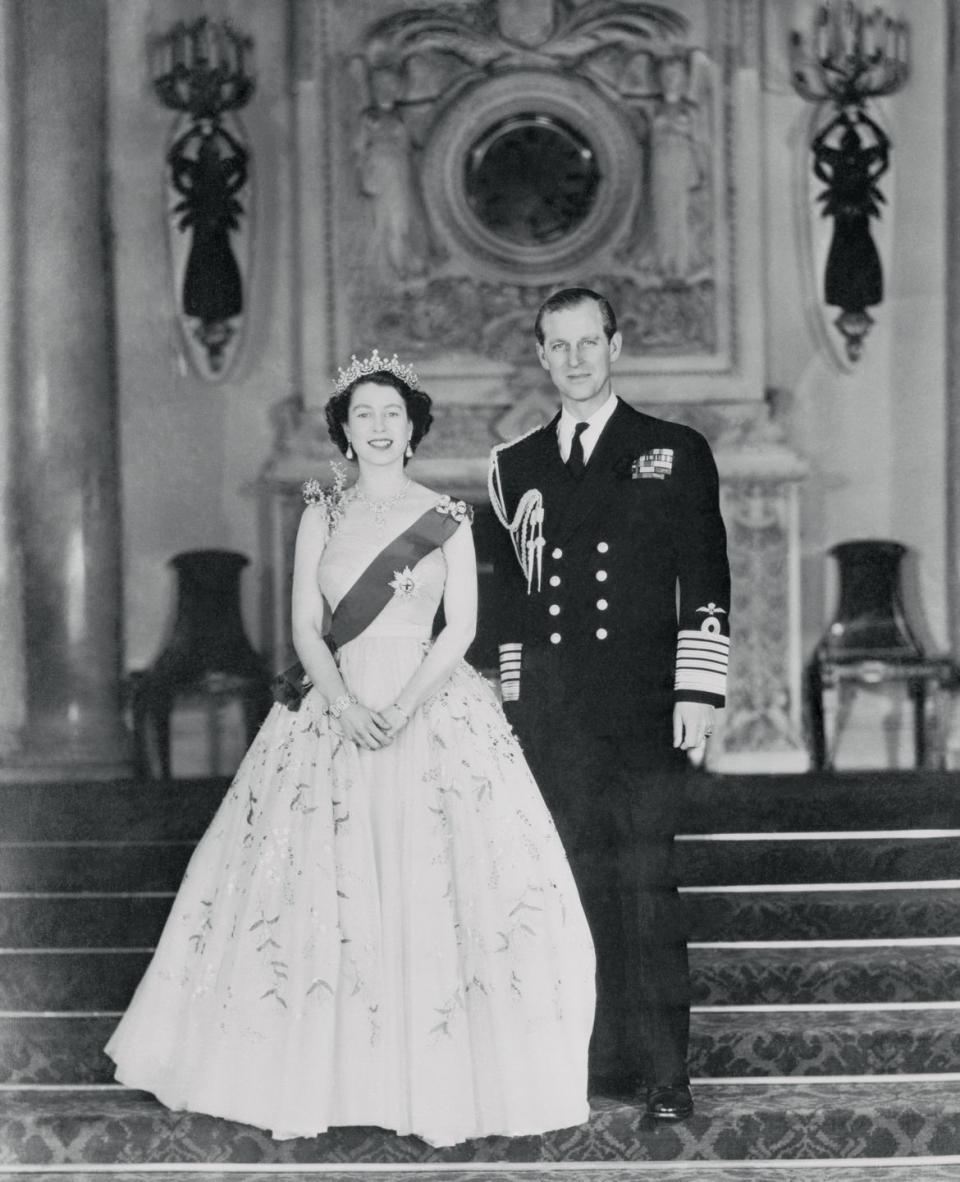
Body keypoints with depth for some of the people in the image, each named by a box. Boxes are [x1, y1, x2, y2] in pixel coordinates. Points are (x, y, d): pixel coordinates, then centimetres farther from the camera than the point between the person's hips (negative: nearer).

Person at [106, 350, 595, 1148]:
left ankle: (438, 1081, 3)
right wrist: (345, 706, -13)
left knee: (435, 884, -6)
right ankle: (328, 1075, 10)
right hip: (339, 712, 2)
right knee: (328, 890, 0)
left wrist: (402, 708, -14)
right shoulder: (322, 515, 9)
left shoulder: (447, 518, 4)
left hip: (434, 712, -2)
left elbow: (461, 628, -2)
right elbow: (306, 627, 3)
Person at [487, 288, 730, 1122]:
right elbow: (510, 592, 16)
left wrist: (698, 691, -6)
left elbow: (706, 584, 2)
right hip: (548, 710, 3)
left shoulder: (675, 454, 6)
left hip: (643, 706, -3)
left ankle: (665, 1072, -2)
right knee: (576, 882, 3)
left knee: (646, 882, -7)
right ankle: (601, 1059, 10)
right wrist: (513, 700, 11)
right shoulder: (514, 466, 14)